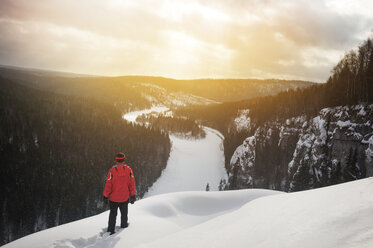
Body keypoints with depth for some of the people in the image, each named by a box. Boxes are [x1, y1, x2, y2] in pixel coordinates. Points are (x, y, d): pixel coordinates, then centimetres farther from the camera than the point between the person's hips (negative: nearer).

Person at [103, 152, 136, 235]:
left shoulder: (112, 170, -14)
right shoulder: (128, 169, -8)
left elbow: (108, 184, -12)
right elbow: (132, 183, -4)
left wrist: (105, 196, -2)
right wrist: (133, 195, 4)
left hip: (114, 197, -1)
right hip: (125, 197, 1)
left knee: (113, 214, 14)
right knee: (124, 213, 20)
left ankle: (110, 230, 16)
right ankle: (124, 226, 31)